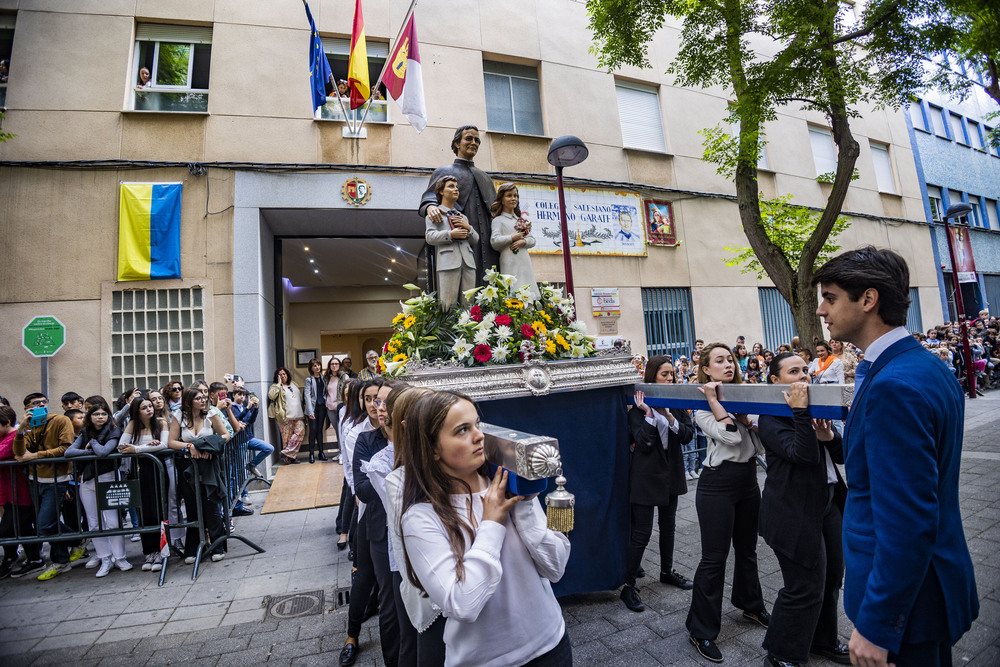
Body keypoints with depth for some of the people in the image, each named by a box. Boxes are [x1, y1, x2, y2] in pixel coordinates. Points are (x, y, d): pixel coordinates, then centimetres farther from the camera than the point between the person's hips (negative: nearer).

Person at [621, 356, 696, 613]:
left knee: (668, 526, 22)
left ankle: (667, 571, 42)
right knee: (641, 533, -3)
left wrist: (669, 416, -20)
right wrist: (649, 414, -26)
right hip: (646, 474, -6)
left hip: (671, 472, 6)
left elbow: (688, 435, -6)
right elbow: (643, 443, -21)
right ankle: (628, 587, 10)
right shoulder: (638, 405, -14)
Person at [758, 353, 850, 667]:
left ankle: (824, 641, 42)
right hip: (794, 511, -8)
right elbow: (803, 454, -27)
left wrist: (829, 436, -12)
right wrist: (800, 411, -29)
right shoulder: (771, 418, -14)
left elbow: (842, 456, 8)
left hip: (828, 502, 8)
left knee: (831, 579, 19)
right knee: (805, 588, 0)